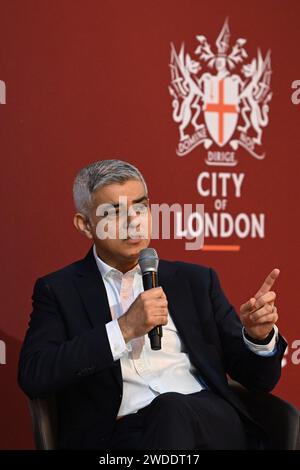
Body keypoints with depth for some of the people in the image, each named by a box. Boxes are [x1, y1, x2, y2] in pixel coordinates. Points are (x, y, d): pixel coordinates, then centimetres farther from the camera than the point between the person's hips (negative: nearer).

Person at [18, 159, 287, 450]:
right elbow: (32, 376, -6)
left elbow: (258, 379, 17)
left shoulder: (196, 281, 18)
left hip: (211, 421, 2)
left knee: (172, 409, -33)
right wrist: (124, 329, -12)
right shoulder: (59, 290, 11)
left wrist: (259, 336, -7)